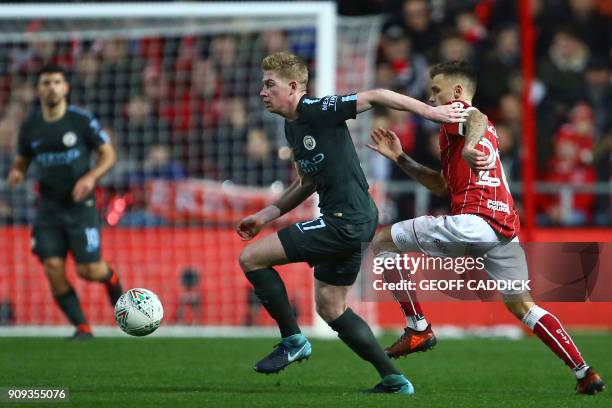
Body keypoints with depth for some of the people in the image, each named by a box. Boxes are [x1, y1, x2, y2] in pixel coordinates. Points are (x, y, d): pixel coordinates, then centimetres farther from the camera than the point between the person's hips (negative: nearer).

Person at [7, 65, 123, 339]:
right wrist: (16, 173, -7)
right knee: (53, 269, -11)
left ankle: (112, 280, 31)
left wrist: (91, 177, -19)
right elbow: (22, 160, 17)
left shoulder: (82, 120, -7)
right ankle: (82, 327, 0)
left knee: (88, 270, -7)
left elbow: (108, 154, -1)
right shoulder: (30, 127, 4)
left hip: (80, 205, -3)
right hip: (48, 208, 3)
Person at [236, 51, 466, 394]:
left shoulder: (315, 110, -13)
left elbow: (373, 97, -17)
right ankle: (393, 380, 20)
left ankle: (293, 340, 1)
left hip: (346, 221, -10)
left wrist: (430, 111, -19)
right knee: (330, 308, 18)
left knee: (251, 258, -8)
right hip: (348, 222, 10)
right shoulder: (292, 127, 15)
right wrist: (267, 214, 23)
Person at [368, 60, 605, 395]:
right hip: (505, 227, 9)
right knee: (521, 306, 18)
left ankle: (418, 329, -1)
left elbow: (477, 119, -21)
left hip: (474, 219, -9)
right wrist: (400, 159, 33)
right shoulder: (485, 129, 33)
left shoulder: (457, 110, 7)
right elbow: (441, 185, 36)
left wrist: (469, 146, -42)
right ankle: (585, 374, 9)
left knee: (382, 242, 2)